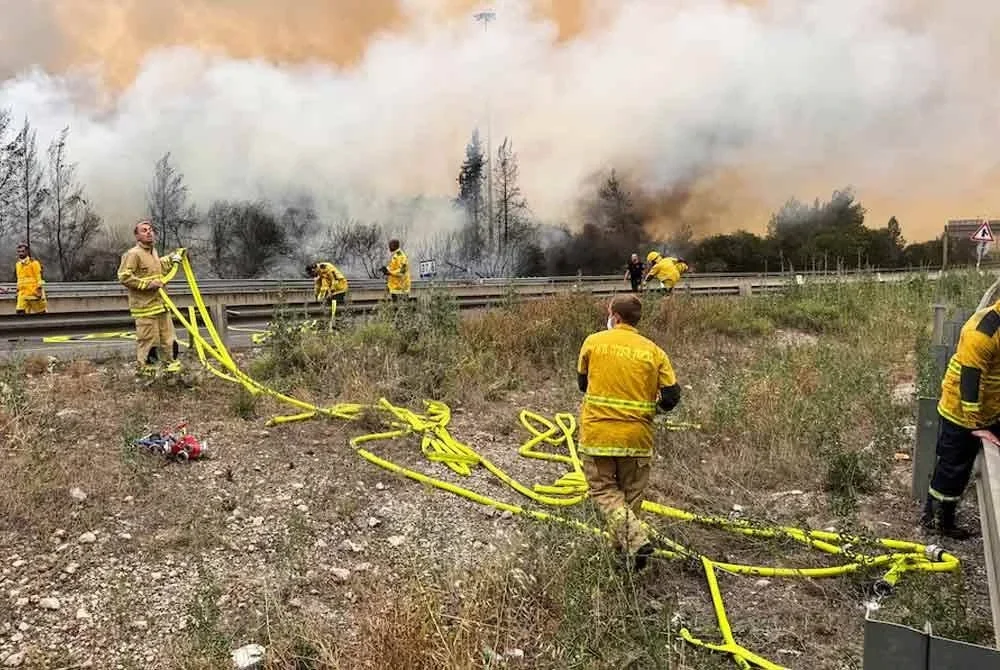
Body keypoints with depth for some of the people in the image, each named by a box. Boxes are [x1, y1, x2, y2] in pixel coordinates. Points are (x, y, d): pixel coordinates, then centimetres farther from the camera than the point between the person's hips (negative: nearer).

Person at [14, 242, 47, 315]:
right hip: (22, 293, 5)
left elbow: (38, 278, -8)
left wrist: (40, 290, -14)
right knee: (20, 311, -9)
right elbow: (19, 279, 23)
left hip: (34, 292, -5)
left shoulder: (34, 263, -5)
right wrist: (18, 290, 21)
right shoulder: (17, 264, 15)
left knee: (41, 312, 1)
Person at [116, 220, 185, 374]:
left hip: (160, 304, 9)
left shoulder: (153, 251, 14)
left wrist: (171, 259, 20)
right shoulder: (133, 254, -14)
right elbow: (124, 277, -20)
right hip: (145, 307, -8)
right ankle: (145, 368, 12)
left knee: (168, 337, 16)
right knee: (147, 341, -2)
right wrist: (148, 284, -21)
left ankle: (172, 363, 30)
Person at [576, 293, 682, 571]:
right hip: (637, 437, 2)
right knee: (631, 494, 17)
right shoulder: (653, 351, 0)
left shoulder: (593, 342, -2)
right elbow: (672, 396, -1)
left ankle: (635, 539, -9)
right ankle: (625, 547, 26)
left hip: (597, 435, -2)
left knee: (604, 490, 10)